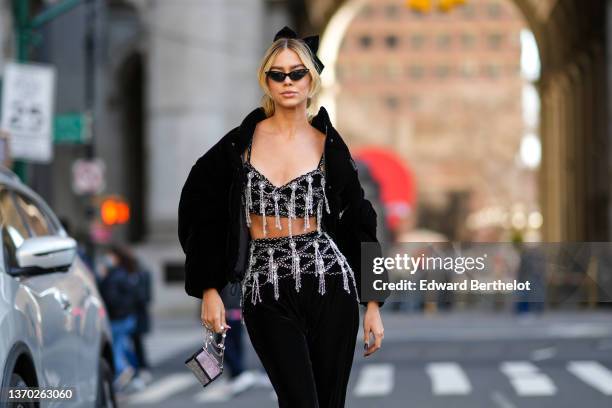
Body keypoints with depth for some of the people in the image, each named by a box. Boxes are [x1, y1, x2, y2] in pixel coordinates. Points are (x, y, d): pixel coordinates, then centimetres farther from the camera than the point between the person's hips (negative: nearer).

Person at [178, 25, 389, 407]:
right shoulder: (241, 142, 4)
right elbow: (203, 213, 8)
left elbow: (360, 225, 7)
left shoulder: (329, 146, 4)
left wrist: (373, 304, 4)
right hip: (266, 294, -1)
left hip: (329, 284, 1)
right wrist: (209, 290, 2)